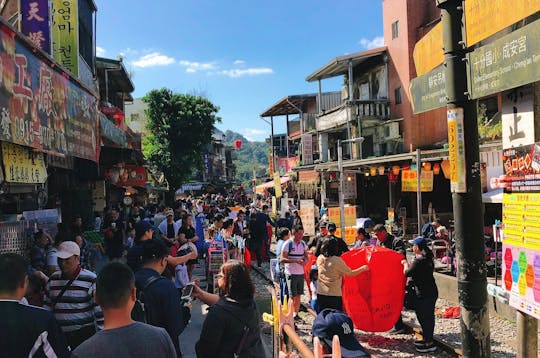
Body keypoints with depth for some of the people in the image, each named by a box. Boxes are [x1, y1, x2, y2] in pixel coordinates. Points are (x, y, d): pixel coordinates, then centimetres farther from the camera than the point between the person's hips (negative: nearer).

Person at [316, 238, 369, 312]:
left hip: (320, 294, 6)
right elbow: (351, 274, -7)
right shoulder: (336, 260, -16)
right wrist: (363, 268, 8)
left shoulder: (319, 258, 2)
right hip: (334, 295, -6)